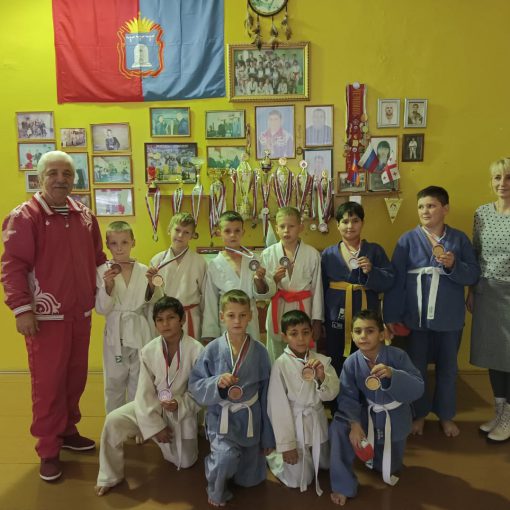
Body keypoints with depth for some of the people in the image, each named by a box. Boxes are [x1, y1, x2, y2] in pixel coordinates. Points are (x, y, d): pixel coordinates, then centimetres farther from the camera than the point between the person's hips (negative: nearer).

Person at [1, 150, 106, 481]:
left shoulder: (85, 216, 8)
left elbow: (97, 258, 17)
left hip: (81, 314, 6)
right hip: (46, 316, -5)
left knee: (76, 377, 15)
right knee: (48, 383, 3)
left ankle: (68, 430, 36)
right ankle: (49, 451, 19)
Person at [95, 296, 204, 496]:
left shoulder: (197, 350, -22)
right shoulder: (148, 351, -14)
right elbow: (145, 392, -10)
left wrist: (179, 404, -30)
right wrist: (155, 426, -14)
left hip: (183, 411, -1)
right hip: (152, 407, 1)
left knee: (184, 463, 11)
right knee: (114, 421, -22)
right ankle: (109, 477, 1)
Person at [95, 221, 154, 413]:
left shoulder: (144, 271, -2)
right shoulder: (102, 271, -5)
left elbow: (150, 307, 7)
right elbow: (102, 309, -7)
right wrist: (108, 286, -21)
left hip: (140, 333, 1)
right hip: (115, 334, 0)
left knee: (139, 384, 11)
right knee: (114, 384, 12)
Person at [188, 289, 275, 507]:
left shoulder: (259, 351, -9)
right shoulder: (213, 349, -12)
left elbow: (266, 394, -1)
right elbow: (195, 386, -6)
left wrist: (268, 437, 4)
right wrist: (217, 383, -27)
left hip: (250, 418, 2)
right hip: (221, 416, -2)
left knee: (249, 479, 15)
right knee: (225, 456, -30)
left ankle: (216, 460, 46)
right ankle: (216, 492, 4)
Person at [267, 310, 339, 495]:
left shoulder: (321, 360, -9)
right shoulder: (281, 364, -21)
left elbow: (331, 394, -10)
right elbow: (278, 405, -16)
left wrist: (321, 377, -31)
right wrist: (285, 444, -12)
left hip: (317, 421, 5)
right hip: (292, 424, -4)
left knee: (325, 466, 25)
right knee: (299, 480, 8)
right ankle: (273, 455, 33)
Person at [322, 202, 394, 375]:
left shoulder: (375, 250, 2)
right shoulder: (328, 254, 5)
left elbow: (389, 281, -1)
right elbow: (321, 288, 7)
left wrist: (371, 271, -19)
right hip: (336, 319, 1)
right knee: (336, 366, 10)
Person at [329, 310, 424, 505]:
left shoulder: (397, 356, -23)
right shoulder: (351, 363, -19)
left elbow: (418, 388, -25)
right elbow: (348, 397, -17)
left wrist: (392, 374, -41)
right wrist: (355, 423, -32)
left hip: (394, 418, 0)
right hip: (367, 414, 0)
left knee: (388, 469, 16)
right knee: (337, 428, -30)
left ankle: (375, 452, 52)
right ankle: (343, 486, -12)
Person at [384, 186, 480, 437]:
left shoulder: (460, 239, 0)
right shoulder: (408, 239, -4)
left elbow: (473, 275, 0)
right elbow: (396, 279, -7)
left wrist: (453, 266, -21)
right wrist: (391, 316, -11)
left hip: (449, 317, 1)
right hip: (417, 316, -1)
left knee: (447, 367, 15)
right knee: (416, 367, 11)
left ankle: (446, 415, 34)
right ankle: (419, 413, 31)